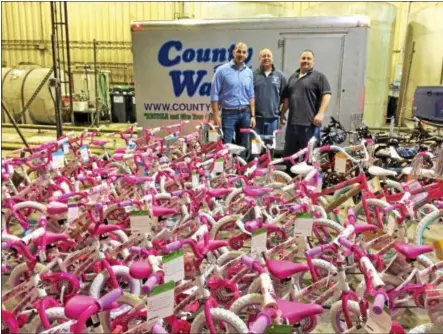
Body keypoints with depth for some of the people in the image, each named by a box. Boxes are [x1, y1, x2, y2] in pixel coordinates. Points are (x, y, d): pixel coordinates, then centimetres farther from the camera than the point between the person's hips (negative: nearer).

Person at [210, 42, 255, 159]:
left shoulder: (249, 72, 10)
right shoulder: (222, 70, -4)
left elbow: (251, 96, 12)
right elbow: (215, 94, -6)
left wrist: (252, 115, 6)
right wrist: (216, 115, -12)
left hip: (245, 114, 5)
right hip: (229, 113, -4)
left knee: (243, 147, 10)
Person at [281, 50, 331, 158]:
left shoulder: (319, 77, 0)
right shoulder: (293, 77, 19)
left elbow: (327, 95, -8)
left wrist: (320, 113, -17)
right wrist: (282, 113, 21)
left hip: (310, 122, -6)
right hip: (292, 121, 6)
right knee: (289, 152, 9)